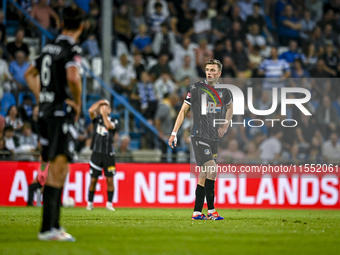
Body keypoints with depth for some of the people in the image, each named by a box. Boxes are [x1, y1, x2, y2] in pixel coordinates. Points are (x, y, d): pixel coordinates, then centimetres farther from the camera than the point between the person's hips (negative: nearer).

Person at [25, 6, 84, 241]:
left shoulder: (50, 47, 14)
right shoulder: (72, 49, -11)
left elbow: (30, 73, 27)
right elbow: (72, 77, -27)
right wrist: (78, 103, -11)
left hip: (46, 113, 8)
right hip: (62, 112, -8)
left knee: (54, 169, 14)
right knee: (59, 168, -14)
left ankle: (54, 224, 19)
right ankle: (48, 228, -23)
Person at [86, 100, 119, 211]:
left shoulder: (113, 121, 7)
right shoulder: (97, 119, 10)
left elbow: (108, 126, -14)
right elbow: (91, 110, -8)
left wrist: (104, 114, -4)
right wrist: (100, 102, 2)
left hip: (108, 154, 0)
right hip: (97, 153, 0)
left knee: (110, 179, -2)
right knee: (93, 179, 0)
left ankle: (109, 203, 6)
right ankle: (90, 203, 8)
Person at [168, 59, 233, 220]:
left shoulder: (224, 91, 8)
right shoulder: (197, 88, -4)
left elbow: (230, 107, 29)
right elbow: (184, 110, 1)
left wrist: (226, 125, 14)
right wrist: (174, 133, -2)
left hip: (214, 139, 5)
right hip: (199, 136, -5)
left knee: (204, 176, 7)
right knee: (212, 169, -19)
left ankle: (197, 212, 12)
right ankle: (211, 210, -16)